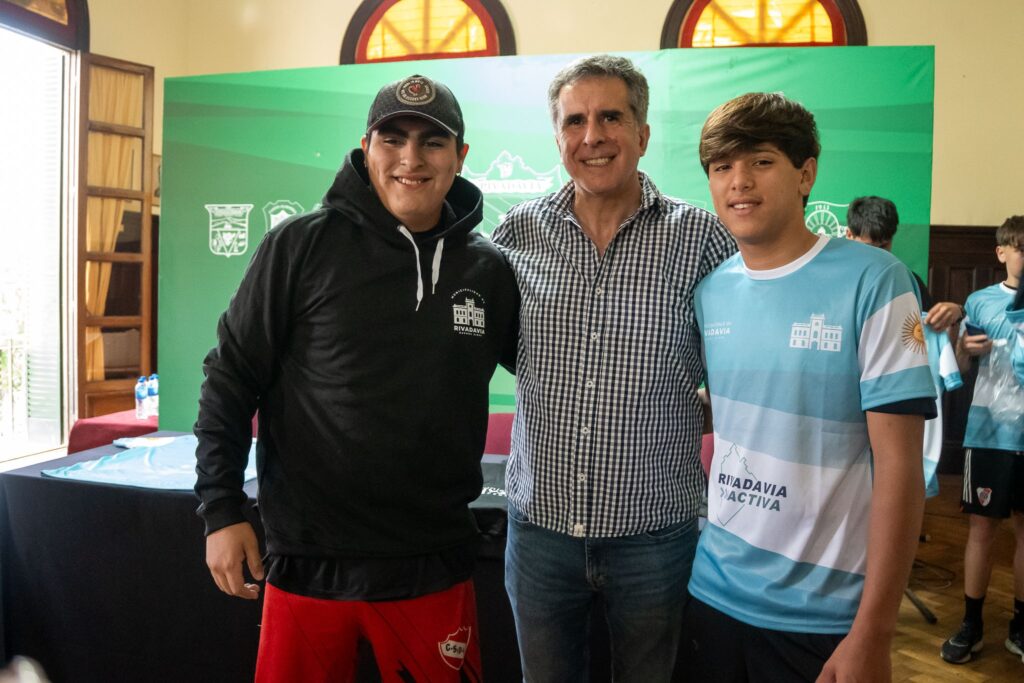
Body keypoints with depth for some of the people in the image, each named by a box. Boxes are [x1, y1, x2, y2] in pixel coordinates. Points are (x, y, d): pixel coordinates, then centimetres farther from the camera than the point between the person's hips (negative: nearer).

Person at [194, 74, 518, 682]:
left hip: (434, 567, 2)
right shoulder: (302, 246, -5)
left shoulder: (490, 271, 2)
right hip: (308, 561, -1)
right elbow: (232, 376, -1)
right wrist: (222, 508, -4)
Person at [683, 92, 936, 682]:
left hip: (823, 611, -4)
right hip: (712, 590, 4)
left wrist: (873, 633, -14)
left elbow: (899, 465, -14)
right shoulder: (709, 291, 1)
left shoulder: (873, 283, -13)